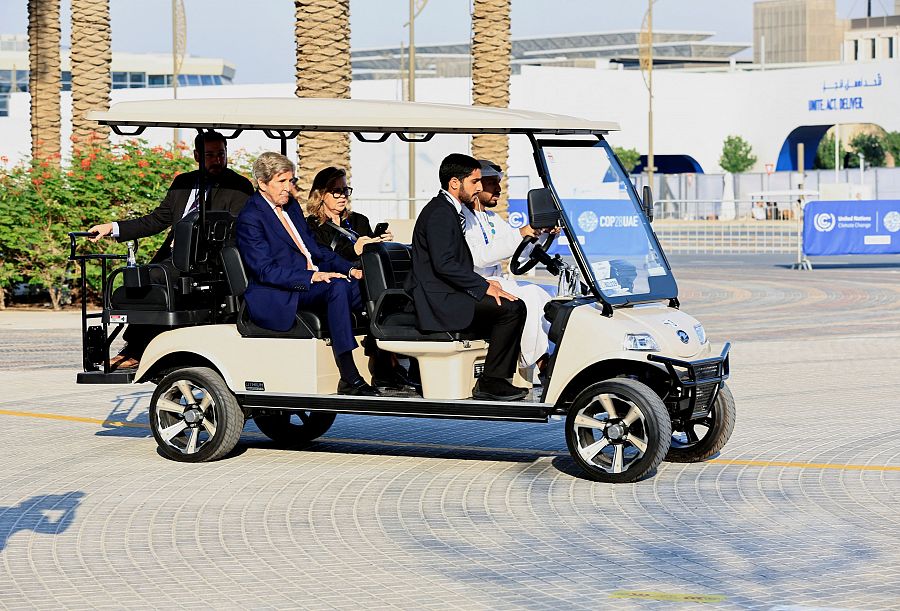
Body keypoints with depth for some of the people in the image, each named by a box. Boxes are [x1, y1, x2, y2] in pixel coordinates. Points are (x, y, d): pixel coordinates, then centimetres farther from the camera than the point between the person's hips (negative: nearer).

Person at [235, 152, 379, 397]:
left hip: (310, 284, 8)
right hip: (276, 298, -8)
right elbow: (266, 270, -17)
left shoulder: (291, 205, 18)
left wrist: (350, 269, 4)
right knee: (338, 287, -32)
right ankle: (349, 380, -34)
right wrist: (311, 276, -26)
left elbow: (315, 248, 21)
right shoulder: (250, 218, -9)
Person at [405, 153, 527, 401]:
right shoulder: (440, 213, -14)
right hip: (439, 304, -11)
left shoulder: (448, 210, 19)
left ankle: (495, 379, 9)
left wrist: (484, 283, 8)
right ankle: (490, 383, -14)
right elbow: (444, 265, -23)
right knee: (513, 308, -18)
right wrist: (484, 287, -19)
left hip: (444, 299, 11)